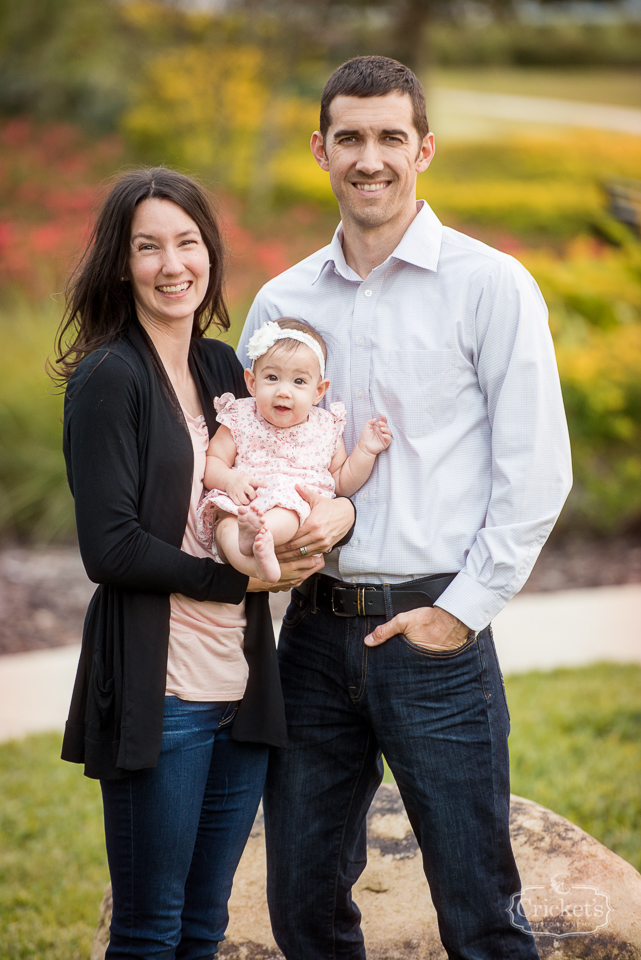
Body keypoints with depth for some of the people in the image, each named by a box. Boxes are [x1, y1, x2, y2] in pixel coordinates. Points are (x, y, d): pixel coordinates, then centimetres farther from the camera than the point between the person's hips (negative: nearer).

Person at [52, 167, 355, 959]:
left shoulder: (222, 368, 12)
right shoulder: (109, 377, -9)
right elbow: (109, 547, -15)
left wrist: (337, 511, -7)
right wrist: (239, 577, -14)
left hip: (241, 685, 7)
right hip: (156, 692, -7)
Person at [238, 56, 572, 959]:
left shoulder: (490, 285, -3)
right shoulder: (282, 301, 10)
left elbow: (537, 471, -6)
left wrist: (462, 610, -11)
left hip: (434, 634, -4)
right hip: (315, 630, 5)